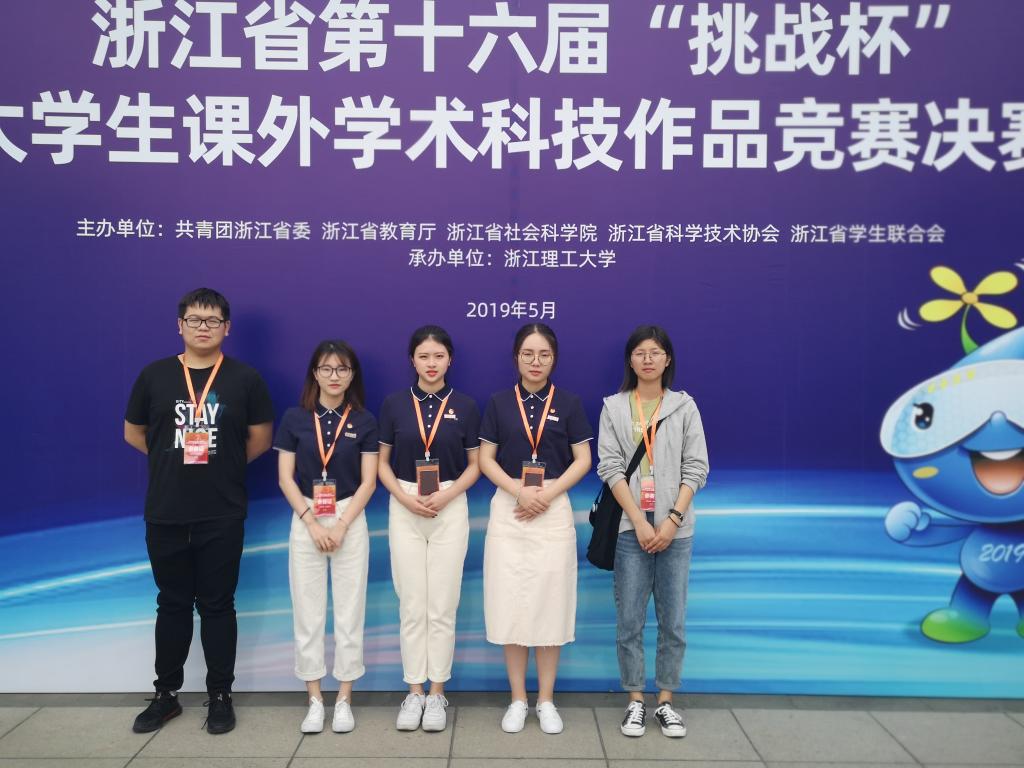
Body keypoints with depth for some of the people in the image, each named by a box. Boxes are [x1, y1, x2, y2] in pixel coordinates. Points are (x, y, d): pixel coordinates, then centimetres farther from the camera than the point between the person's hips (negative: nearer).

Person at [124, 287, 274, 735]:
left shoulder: (244, 378, -2)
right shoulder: (154, 375, 2)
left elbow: (260, 438, 5)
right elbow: (133, 433, 12)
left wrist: (224, 463, 4)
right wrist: (175, 461, 7)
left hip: (223, 515, -2)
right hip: (165, 514, 2)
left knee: (217, 605, 7)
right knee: (172, 604, 13)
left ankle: (220, 697, 19)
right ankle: (166, 694, 27)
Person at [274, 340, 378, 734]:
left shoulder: (364, 421, 0)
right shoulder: (294, 419, 1)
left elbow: (368, 481, -3)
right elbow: (286, 478, -1)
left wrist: (341, 525, -12)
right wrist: (312, 522, -11)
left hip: (351, 521, 0)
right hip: (305, 521, 1)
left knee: (349, 611, 3)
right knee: (307, 612, 4)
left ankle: (344, 699, 14)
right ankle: (315, 700, 15)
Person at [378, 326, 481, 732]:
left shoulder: (465, 406, 0)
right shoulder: (394, 404, 2)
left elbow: (474, 465, 4)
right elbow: (383, 463, 6)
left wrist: (446, 495, -13)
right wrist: (404, 498, -11)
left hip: (450, 509, 0)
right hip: (404, 510, 1)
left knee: (442, 606, 3)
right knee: (411, 606, 5)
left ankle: (437, 692, 16)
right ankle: (414, 692, 17)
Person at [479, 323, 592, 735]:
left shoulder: (568, 403, 2)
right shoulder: (499, 403, 4)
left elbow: (583, 459, 0)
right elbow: (485, 459, 2)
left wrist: (547, 493, -13)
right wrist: (519, 491, -13)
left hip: (554, 510, 0)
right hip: (508, 508, 1)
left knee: (551, 602, 4)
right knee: (509, 603, 2)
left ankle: (546, 699, 18)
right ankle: (518, 699, 17)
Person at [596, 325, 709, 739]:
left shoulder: (685, 406, 6)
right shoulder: (614, 407, 4)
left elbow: (695, 468, 1)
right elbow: (610, 466, -3)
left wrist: (672, 520, -10)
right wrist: (639, 522, -12)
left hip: (675, 529, 1)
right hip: (630, 528, -1)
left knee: (673, 621, 5)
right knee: (629, 620, 4)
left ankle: (666, 701, 20)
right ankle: (636, 701, 18)